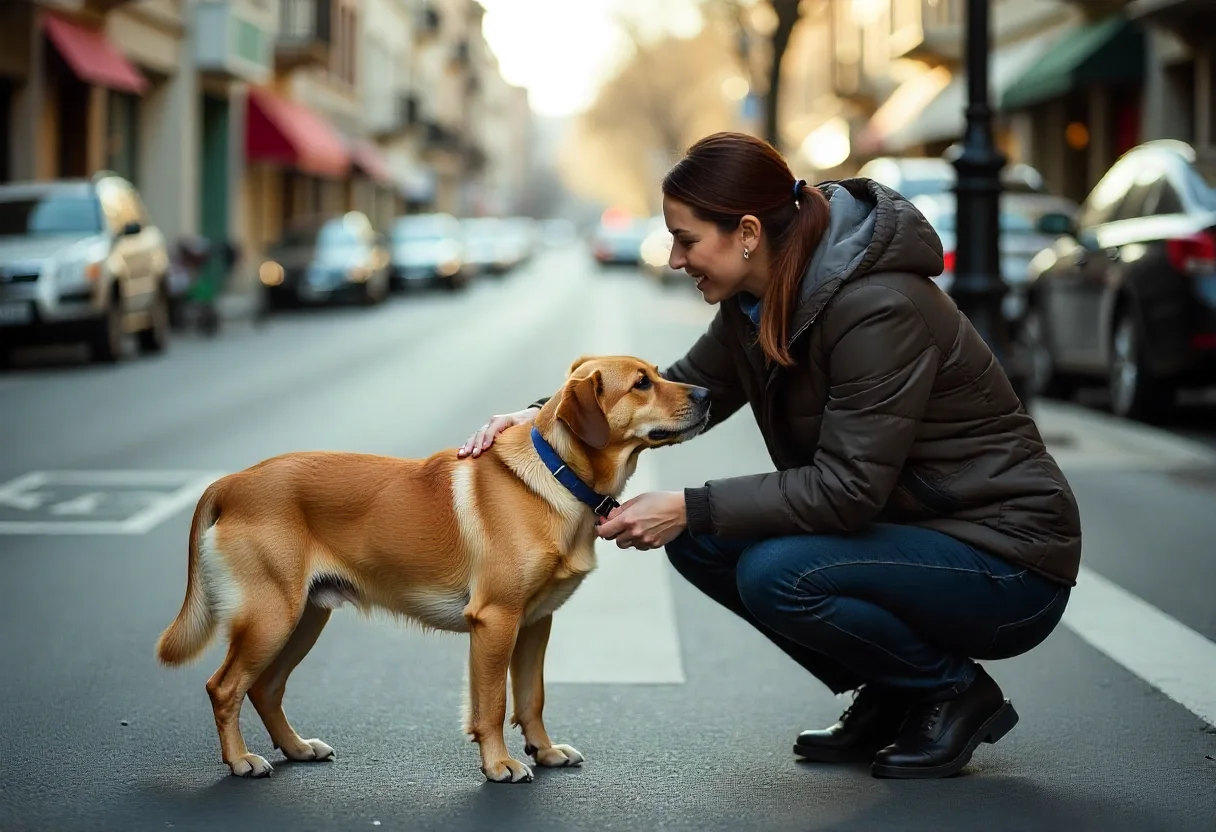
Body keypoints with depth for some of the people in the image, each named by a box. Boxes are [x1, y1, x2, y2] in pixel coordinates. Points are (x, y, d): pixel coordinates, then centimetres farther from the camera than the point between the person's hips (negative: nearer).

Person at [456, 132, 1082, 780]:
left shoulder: (880, 311, -26)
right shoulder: (757, 301, 0)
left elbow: (845, 490, -27)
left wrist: (689, 509, -24)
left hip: (1008, 561, -9)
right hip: (904, 527, 9)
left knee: (778, 575, -28)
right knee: (701, 542, -2)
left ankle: (956, 693, -3)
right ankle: (887, 700, 9)